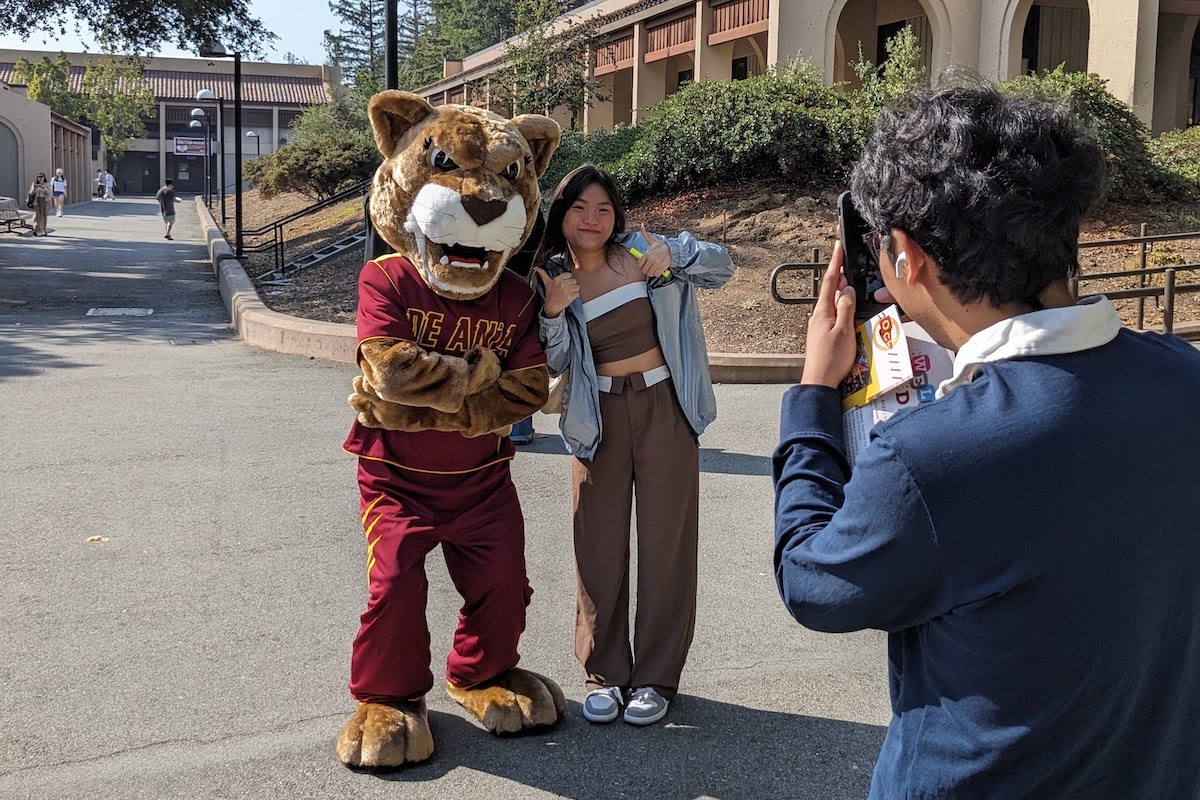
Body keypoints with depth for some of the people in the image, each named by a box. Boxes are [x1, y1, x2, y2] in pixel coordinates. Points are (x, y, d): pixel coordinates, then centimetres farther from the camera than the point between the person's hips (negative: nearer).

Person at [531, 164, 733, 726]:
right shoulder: (551, 279, 2)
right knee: (598, 546, 3)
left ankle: (656, 677, 14)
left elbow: (721, 267, 3)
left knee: (666, 543, 3)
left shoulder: (641, 252, -1)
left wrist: (676, 254, -15)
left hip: (665, 410, -1)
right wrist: (552, 313, -19)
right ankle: (605, 674, 17)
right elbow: (553, 365, -2)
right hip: (599, 419, 1)